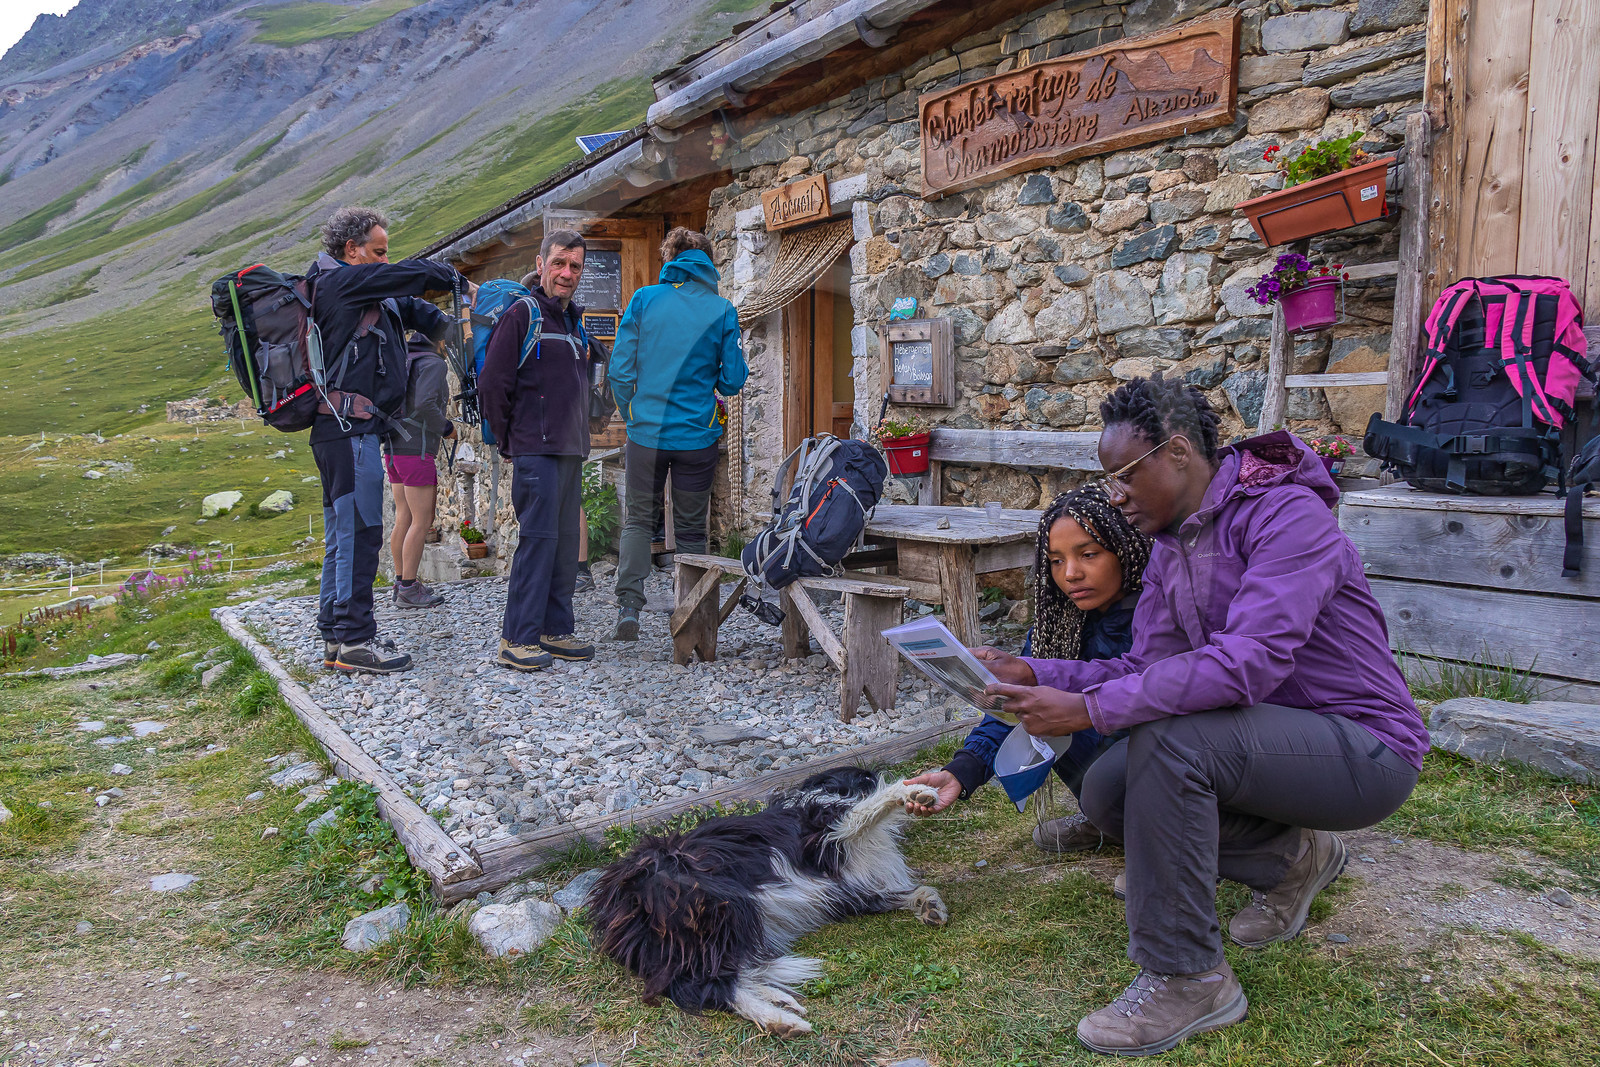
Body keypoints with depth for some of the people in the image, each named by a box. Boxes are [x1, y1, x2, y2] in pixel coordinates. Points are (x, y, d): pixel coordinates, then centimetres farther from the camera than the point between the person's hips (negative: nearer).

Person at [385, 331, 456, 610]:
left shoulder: (404, 361, 18)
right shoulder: (434, 363, -8)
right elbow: (424, 404, -23)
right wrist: (446, 428, -6)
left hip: (394, 449, 9)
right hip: (417, 450, -9)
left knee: (404, 519, 12)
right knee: (422, 521, -4)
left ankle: (401, 583, 17)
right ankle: (408, 590, -2)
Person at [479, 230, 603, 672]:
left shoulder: (576, 322, 18)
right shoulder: (522, 314, -5)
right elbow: (492, 384, -9)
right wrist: (509, 441, -4)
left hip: (571, 451, 8)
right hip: (536, 450, -8)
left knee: (565, 543, 9)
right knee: (538, 538, -10)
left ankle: (556, 630, 18)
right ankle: (517, 638, -4)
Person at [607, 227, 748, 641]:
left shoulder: (644, 300, -1)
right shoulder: (722, 312, -2)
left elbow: (620, 370, -2)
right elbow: (731, 381, -2)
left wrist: (633, 417, 14)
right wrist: (740, 361, 21)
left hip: (647, 432, 0)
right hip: (697, 437, 0)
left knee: (639, 519, 12)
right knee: (691, 529, 11)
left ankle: (629, 606, -2)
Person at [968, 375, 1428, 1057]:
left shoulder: (1287, 514, -22)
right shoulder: (1169, 548, 6)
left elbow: (1247, 663, -35)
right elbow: (1147, 666, 4)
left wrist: (1089, 708, -36)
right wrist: (1035, 675, -10)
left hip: (1366, 748, -8)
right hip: (1271, 738, 9)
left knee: (1167, 740, -30)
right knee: (1105, 790, -4)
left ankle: (1188, 980, -15)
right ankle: (1293, 856, 16)